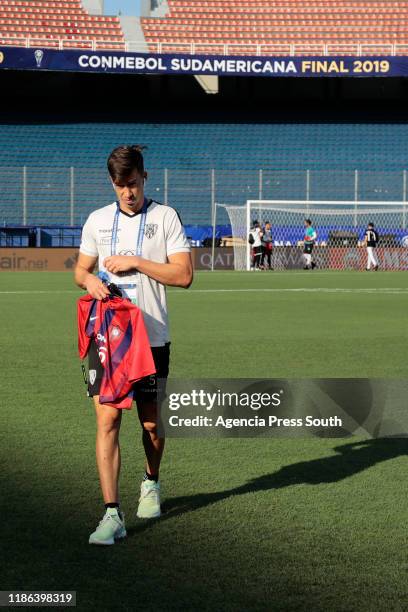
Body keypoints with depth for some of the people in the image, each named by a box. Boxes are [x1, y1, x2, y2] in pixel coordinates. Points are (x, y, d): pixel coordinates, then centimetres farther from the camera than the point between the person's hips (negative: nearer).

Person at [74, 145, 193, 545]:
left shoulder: (165, 217, 0)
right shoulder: (97, 220, 9)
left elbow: (183, 275, -6)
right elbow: (81, 270, 19)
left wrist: (136, 262, -13)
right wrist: (88, 279, -5)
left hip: (151, 337, -1)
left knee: (151, 423, 9)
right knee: (106, 420, -9)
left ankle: (151, 483, 40)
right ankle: (112, 515, -9)